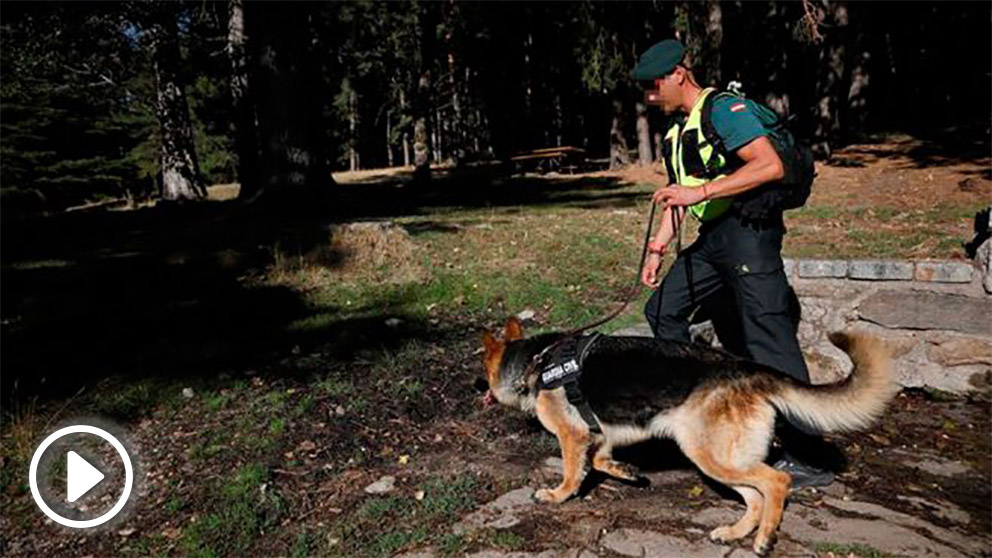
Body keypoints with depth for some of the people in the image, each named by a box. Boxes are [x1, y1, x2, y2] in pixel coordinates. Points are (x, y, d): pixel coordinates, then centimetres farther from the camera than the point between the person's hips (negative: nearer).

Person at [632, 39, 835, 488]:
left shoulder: (722, 109, -11)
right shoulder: (676, 125, 18)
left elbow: (771, 166, -23)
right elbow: (679, 194, 24)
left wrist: (701, 191, -25)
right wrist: (657, 248, 19)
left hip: (748, 230, -10)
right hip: (712, 238, 10)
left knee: (768, 340, -11)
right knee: (663, 310, 13)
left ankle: (807, 457, -4)